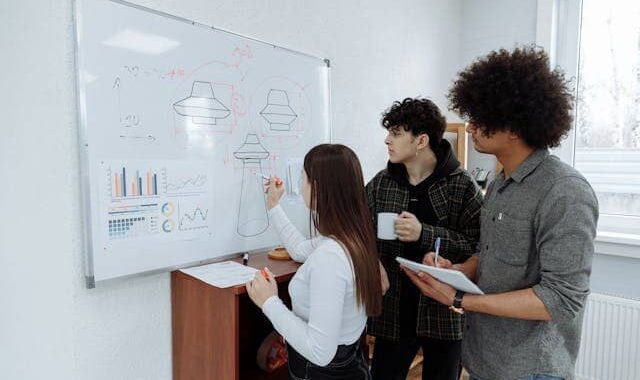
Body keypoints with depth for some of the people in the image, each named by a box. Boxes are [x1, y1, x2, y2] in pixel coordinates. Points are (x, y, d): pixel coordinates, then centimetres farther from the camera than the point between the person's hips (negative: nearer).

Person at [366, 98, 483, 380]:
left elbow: (478, 246, -16)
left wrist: (424, 234, -26)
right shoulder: (380, 184, 0)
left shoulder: (461, 184, -10)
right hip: (392, 310, 3)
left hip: (445, 311, -2)